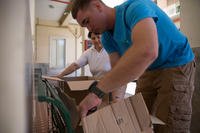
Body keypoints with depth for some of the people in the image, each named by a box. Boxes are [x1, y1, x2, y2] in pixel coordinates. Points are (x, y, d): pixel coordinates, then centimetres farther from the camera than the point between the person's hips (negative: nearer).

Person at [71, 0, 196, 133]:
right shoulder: (107, 38, -2)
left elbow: (147, 52, -45)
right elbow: (119, 68, -7)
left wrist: (96, 91, -45)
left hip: (176, 67, -6)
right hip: (148, 71, 7)